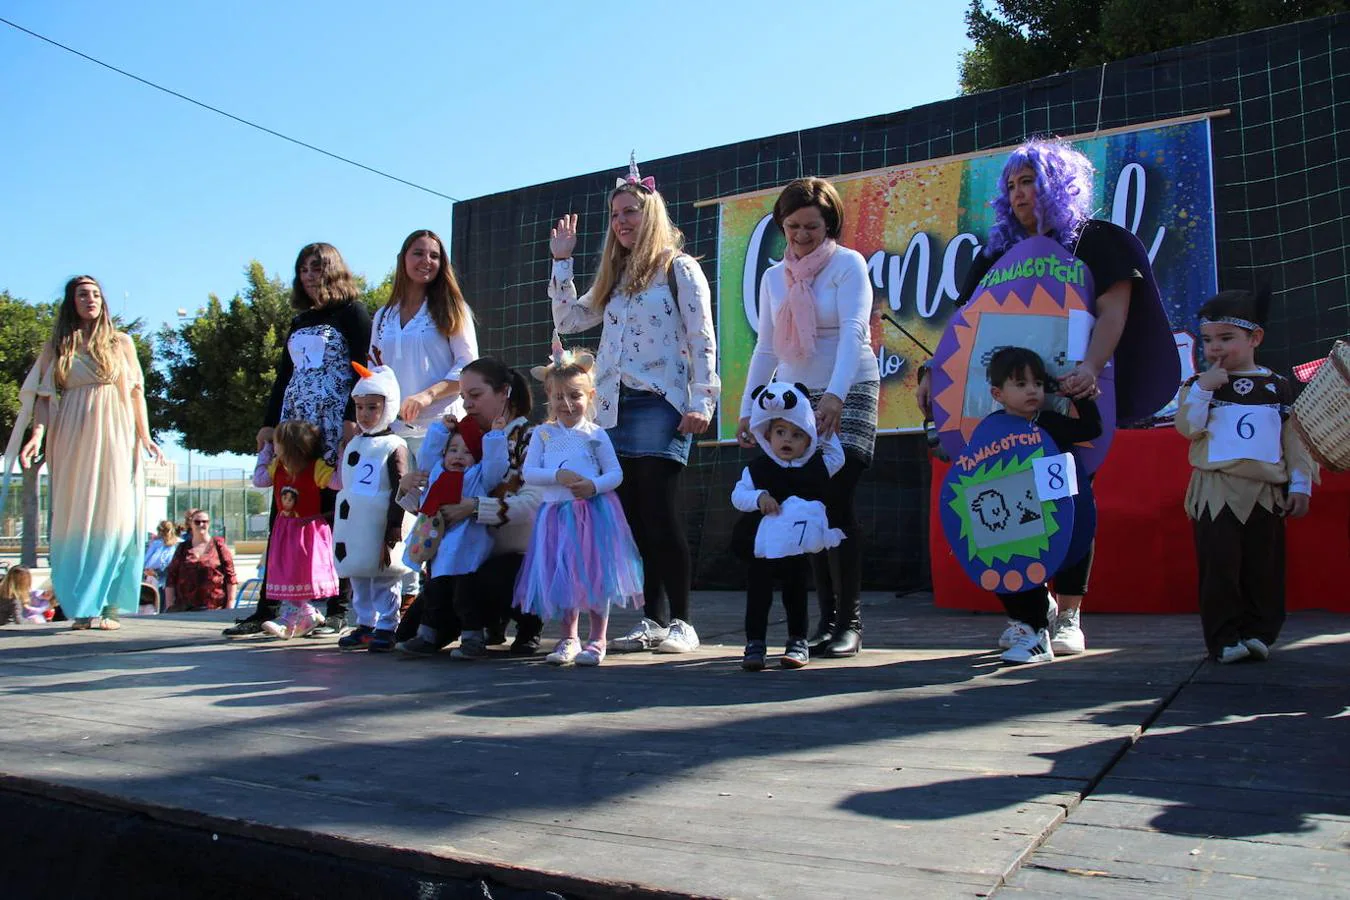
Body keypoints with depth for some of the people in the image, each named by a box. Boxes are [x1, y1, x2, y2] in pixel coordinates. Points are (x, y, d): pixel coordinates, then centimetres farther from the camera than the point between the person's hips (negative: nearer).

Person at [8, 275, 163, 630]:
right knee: (75, 518, -1)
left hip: (114, 437, 0)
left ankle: (104, 605, -2)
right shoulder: (57, 346, 10)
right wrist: (37, 435, -10)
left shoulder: (121, 343, 12)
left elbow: (136, 392, 12)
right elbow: (43, 395, 5)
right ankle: (82, 608, 2)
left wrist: (145, 436, 6)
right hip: (72, 441, 0)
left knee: (112, 516, -7)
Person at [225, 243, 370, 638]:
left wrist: (353, 418, -17)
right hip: (295, 425, 6)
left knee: (335, 514, -5)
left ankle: (339, 609, 0)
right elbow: (284, 375, 23)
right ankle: (267, 608, 4)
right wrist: (269, 423, 15)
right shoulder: (299, 321, 22)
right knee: (283, 514, 1)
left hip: (334, 426, -6)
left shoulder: (352, 313, 3)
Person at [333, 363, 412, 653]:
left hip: (379, 536, -8)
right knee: (359, 583, 15)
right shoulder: (353, 445, 14)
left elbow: (399, 496, -14)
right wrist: (336, 528, 18)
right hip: (353, 536, 8)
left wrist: (391, 539, -16)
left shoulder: (394, 447, -10)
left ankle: (386, 629, 8)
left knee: (384, 582, 0)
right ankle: (365, 626, 25)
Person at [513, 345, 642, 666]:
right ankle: (568, 639, 23)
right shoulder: (542, 434, 7)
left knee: (595, 575, -1)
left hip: (593, 511, -2)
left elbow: (616, 473, -2)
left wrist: (594, 486, -21)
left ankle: (596, 640, 13)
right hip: (556, 513, 3)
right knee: (561, 576, 8)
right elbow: (528, 472, 0)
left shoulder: (595, 434, 1)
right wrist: (557, 476, -16)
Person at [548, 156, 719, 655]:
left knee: (661, 516, -9)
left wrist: (701, 403, -14)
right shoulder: (614, 277, 21)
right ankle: (653, 620, 12)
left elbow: (702, 341, -5)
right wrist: (562, 262, 17)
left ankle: (680, 622, 0)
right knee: (635, 519, 6)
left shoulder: (679, 268, 1)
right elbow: (568, 319, 23)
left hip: (659, 407, -7)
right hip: (614, 409, 7)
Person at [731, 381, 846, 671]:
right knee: (758, 594, -2)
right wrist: (759, 498, -20)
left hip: (799, 551, 1)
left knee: (796, 595, 4)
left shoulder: (817, 467, 4)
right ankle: (755, 643, 6)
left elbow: (837, 456, 20)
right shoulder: (757, 469, -1)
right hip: (761, 548, -1)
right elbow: (738, 494, -2)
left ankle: (798, 642, 17)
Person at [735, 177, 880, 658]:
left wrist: (835, 394, -32)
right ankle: (827, 618, 8)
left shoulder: (847, 264, -3)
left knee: (837, 503, -11)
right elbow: (766, 349, 13)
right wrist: (747, 409, 6)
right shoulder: (774, 277, 12)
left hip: (848, 396, -4)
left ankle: (850, 622, -1)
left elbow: (853, 332, -18)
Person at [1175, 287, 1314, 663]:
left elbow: (1294, 438, 10)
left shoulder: (1277, 387, 10)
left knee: (1265, 568, 4)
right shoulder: (1199, 384, 5)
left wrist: (1300, 485, 4)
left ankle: (1259, 632, 14)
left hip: (1265, 491, 2)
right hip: (1216, 491, -2)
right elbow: (1188, 428, -10)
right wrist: (1202, 389, -18)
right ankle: (1225, 638, 2)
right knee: (1219, 565, -4)